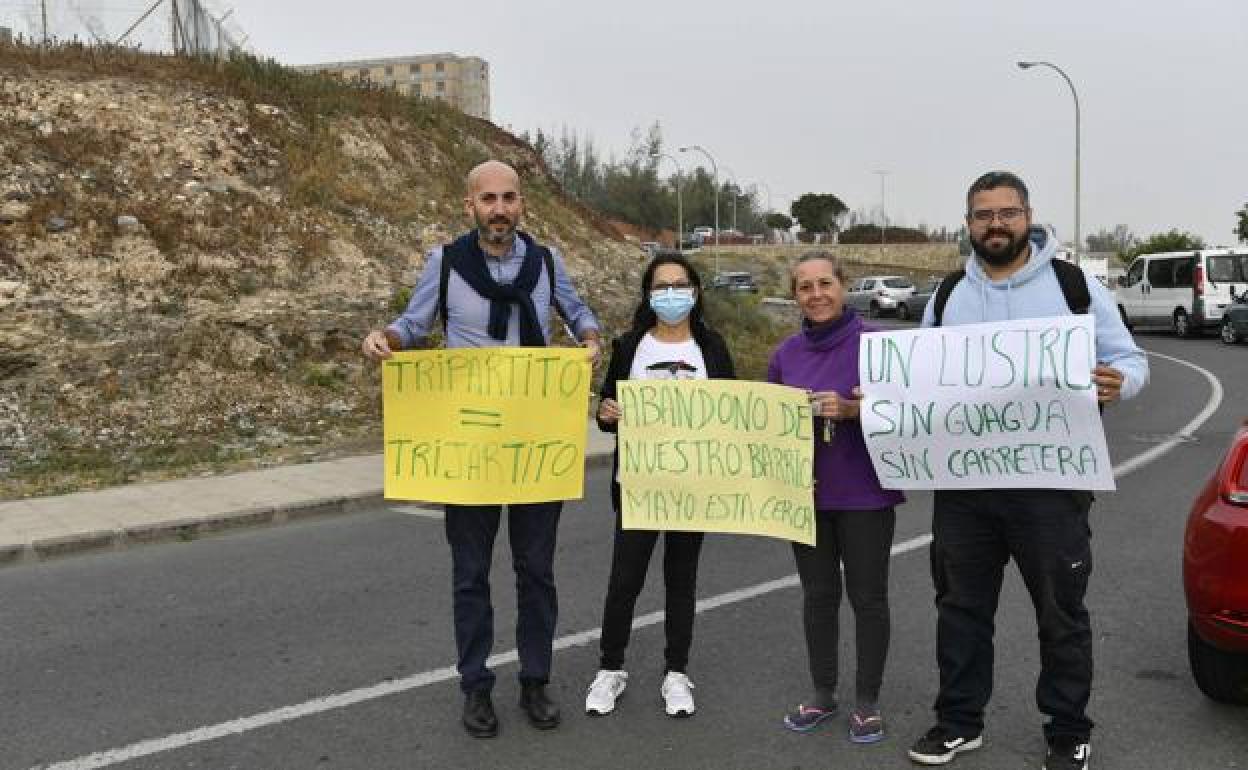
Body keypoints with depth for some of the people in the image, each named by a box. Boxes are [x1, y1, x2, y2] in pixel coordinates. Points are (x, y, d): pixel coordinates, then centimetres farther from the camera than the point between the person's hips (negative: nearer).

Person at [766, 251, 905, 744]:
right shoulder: (786, 353, 6)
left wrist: (850, 409, -23)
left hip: (864, 493, -4)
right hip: (806, 492, 4)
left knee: (868, 596, 5)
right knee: (817, 594, 13)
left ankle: (867, 701, 19)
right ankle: (823, 694, 27)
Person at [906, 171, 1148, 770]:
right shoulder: (947, 297, 9)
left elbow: (1131, 361, 0)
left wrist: (1116, 382, -23)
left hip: (1049, 482, -3)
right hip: (963, 481, 4)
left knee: (1061, 611, 7)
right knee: (961, 606, 13)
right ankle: (959, 721, 28)